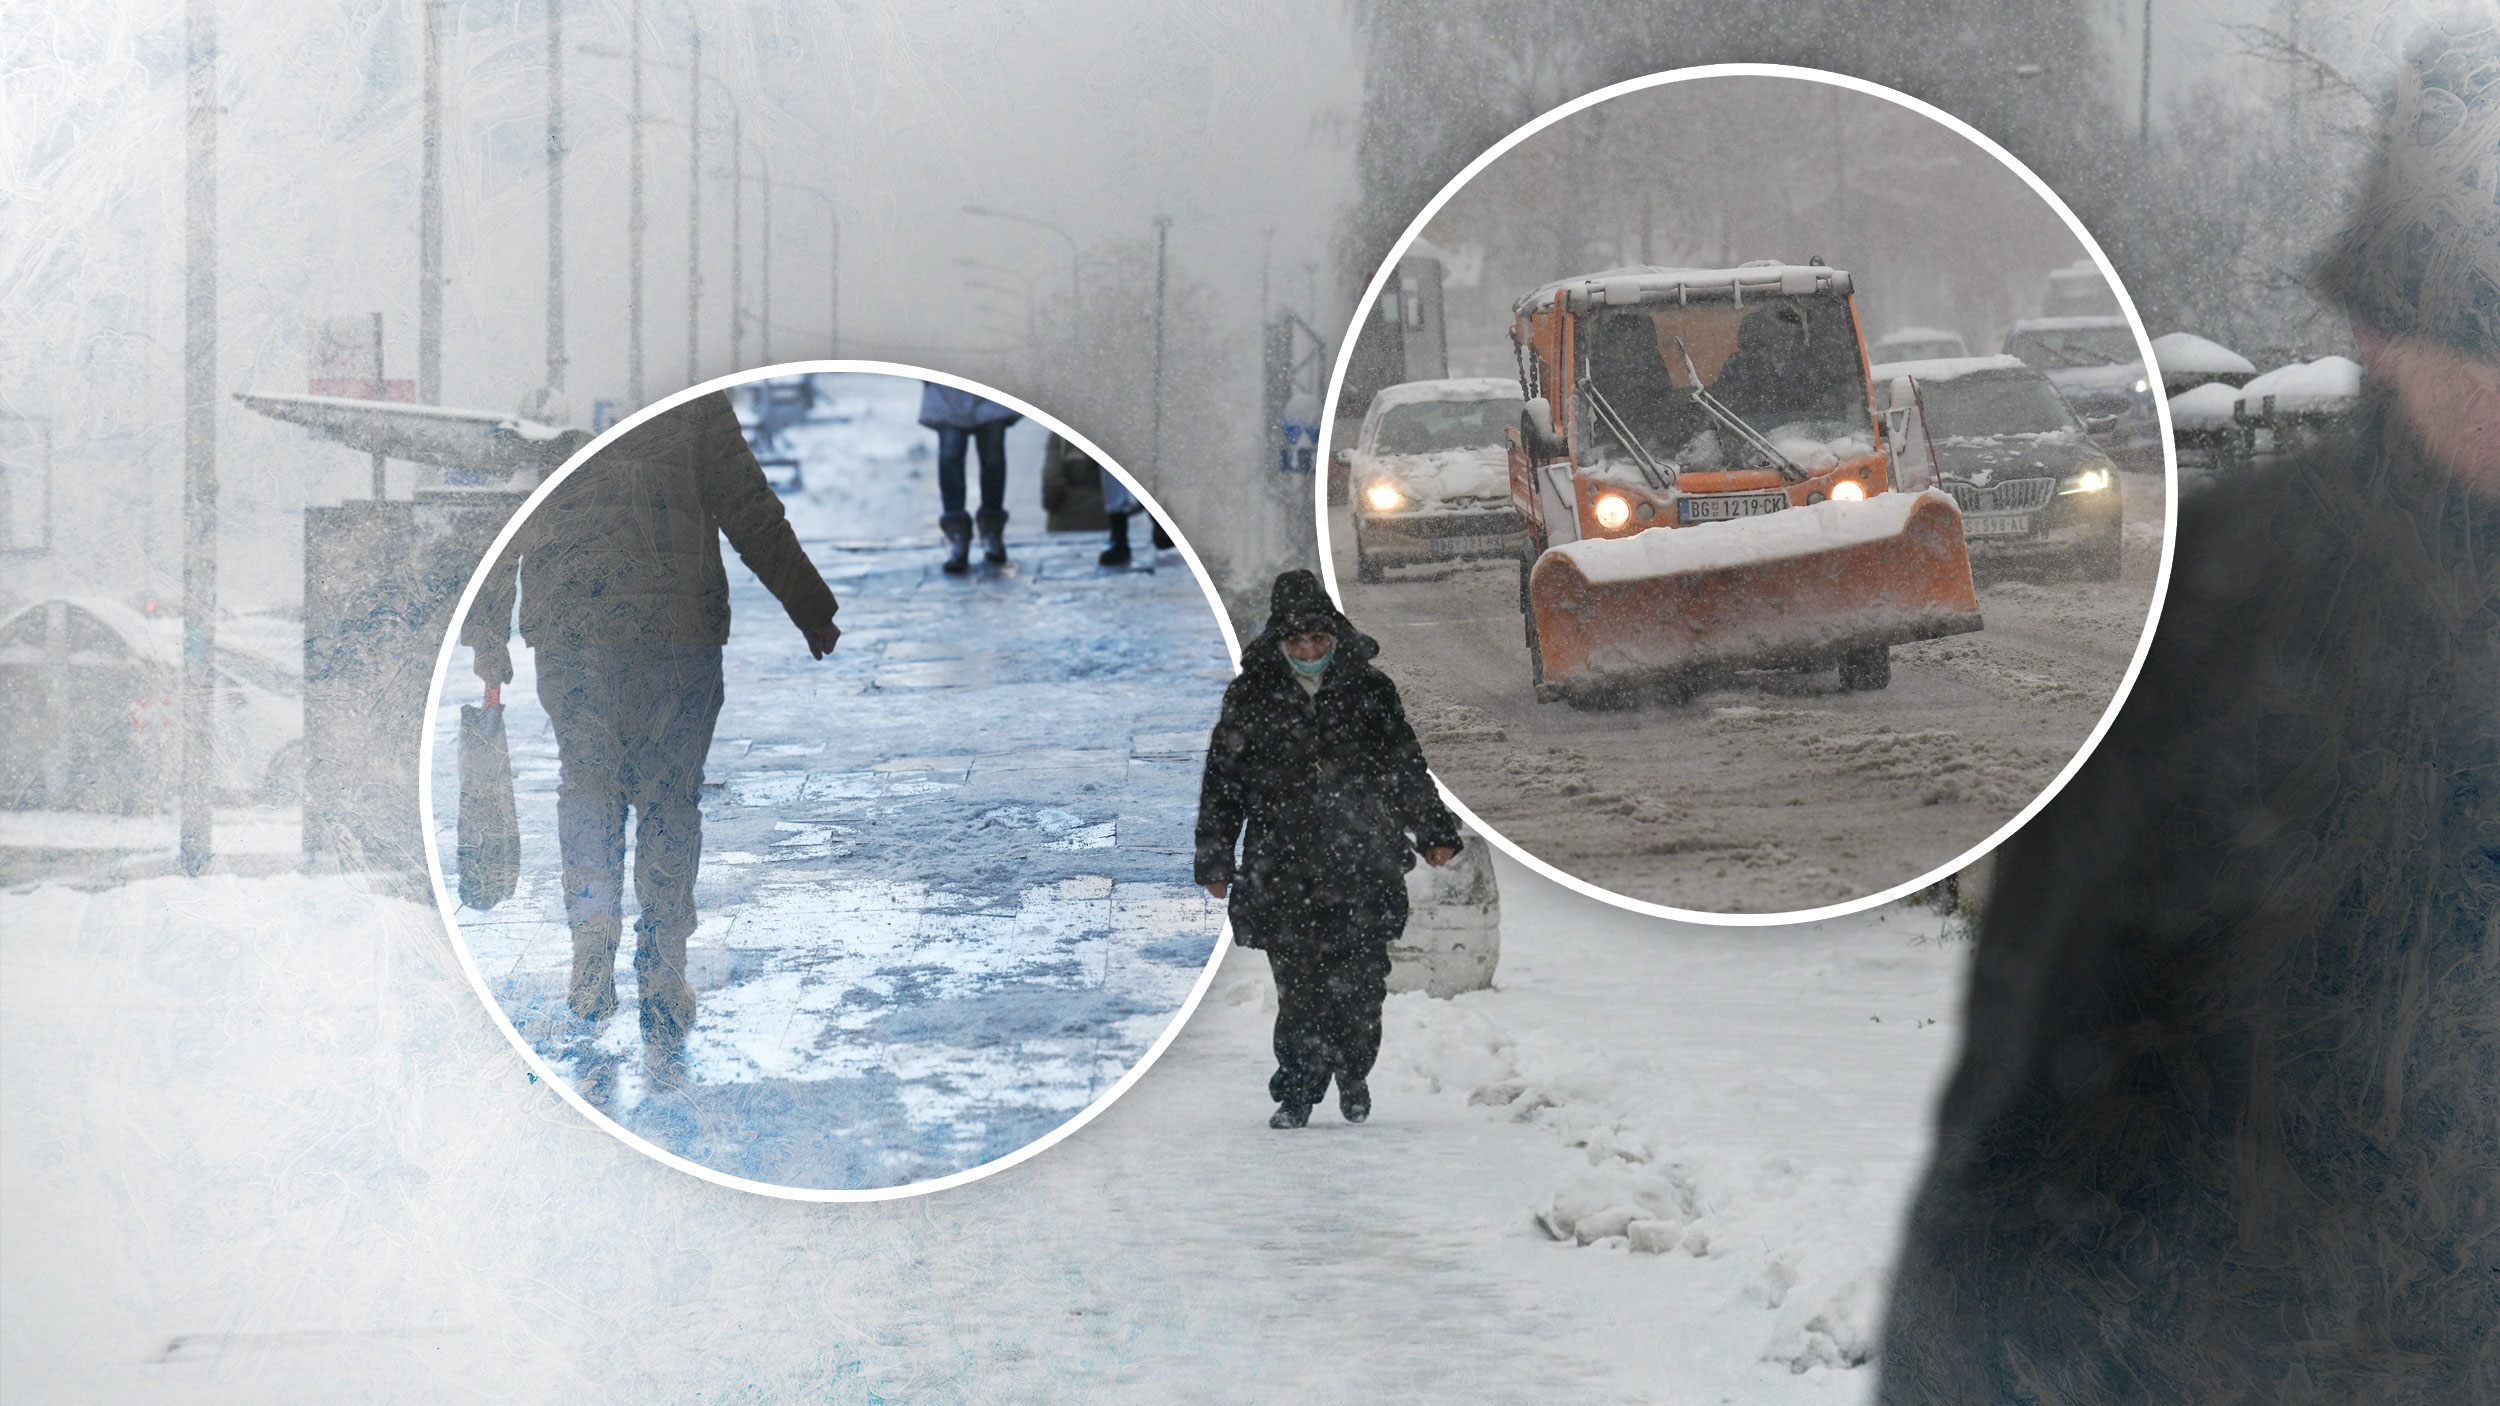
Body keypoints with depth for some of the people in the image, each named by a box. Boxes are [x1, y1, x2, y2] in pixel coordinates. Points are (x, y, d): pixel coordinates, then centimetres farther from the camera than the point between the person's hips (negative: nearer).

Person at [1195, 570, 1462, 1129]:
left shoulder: (1369, 691, 7)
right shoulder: (1252, 696, 6)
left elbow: (1407, 768, 15)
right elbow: (1222, 781, 11)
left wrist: (1433, 832, 11)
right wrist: (1216, 861, 9)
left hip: (1362, 863, 0)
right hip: (1283, 868, 0)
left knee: (1360, 982, -4)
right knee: (1299, 988, -4)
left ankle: (1354, 1076, 19)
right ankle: (1296, 1095, 9)